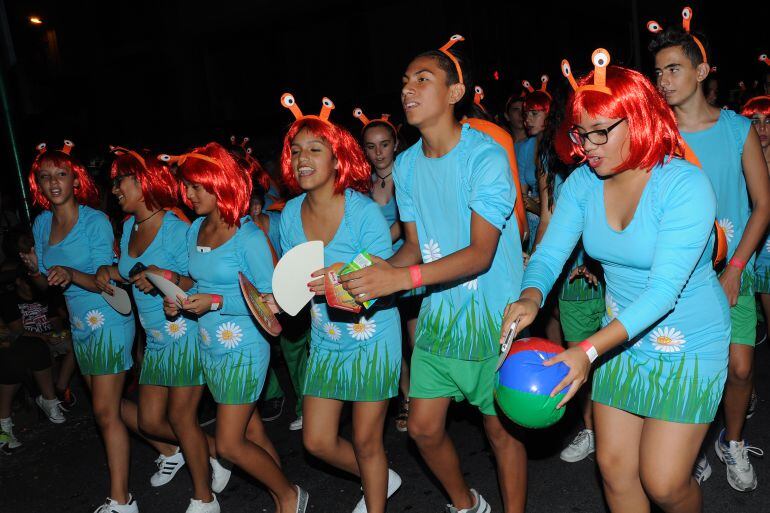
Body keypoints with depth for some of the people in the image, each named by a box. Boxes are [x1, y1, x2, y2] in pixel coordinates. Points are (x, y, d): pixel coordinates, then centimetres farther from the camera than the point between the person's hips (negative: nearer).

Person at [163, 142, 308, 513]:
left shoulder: (248, 236, -16)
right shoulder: (195, 229, 6)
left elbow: (270, 298, -17)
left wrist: (216, 302, -23)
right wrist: (180, 301, -1)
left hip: (243, 349, -7)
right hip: (209, 347, 7)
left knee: (229, 444, -3)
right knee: (251, 432, 16)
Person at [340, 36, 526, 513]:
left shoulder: (487, 156, -17)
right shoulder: (406, 165, 4)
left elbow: (481, 253, -23)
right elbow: (416, 244, 8)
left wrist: (403, 277, -34)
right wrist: (383, 268, -13)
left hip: (491, 317, -6)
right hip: (437, 315, 6)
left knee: (501, 429, 9)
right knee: (424, 428, 12)